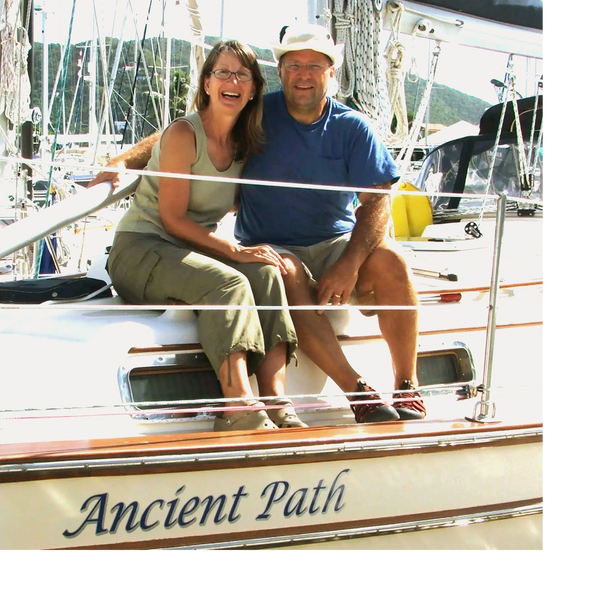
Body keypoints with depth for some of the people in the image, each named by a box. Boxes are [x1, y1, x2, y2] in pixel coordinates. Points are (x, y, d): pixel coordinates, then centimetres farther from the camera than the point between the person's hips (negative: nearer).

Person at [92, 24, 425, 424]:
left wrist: (349, 264, -18)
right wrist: (127, 161, -6)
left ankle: (407, 390, -21)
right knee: (284, 273, -36)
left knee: (390, 260, -29)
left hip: (335, 245, 1)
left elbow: (378, 201, -4)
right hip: (271, 248, -1)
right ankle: (358, 391, -39)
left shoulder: (352, 128, 4)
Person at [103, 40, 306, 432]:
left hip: (192, 251, 6)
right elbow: (172, 219, -15)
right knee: (228, 283, -32)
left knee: (265, 273, -22)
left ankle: (277, 406, -33)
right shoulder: (183, 135, -11)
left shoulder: (245, 145, 9)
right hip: (140, 250, -6)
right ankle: (240, 411, -44)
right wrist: (234, 251, -19)